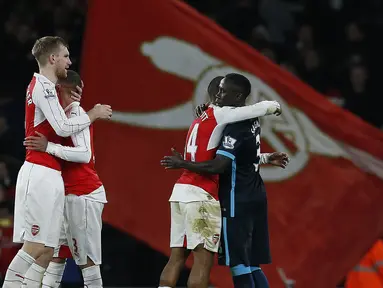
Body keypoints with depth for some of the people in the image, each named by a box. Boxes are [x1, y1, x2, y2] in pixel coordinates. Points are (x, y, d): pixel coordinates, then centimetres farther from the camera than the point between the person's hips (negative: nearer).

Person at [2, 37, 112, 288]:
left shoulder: (42, 86, 20)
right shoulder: (43, 86, -10)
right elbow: (63, 128, -18)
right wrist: (93, 114, -5)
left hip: (49, 175, 10)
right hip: (41, 173, -10)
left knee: (45, 252, 5)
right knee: (36, 247, -14)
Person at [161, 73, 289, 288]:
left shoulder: (235, 127, -19)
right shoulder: (252, 120, 10)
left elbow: (217, 167, -26)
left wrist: (182, 164, -15)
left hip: (237, 202, -9)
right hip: (254, 197, 9)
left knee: (240, 268, -6)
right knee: (252, 267, 11)